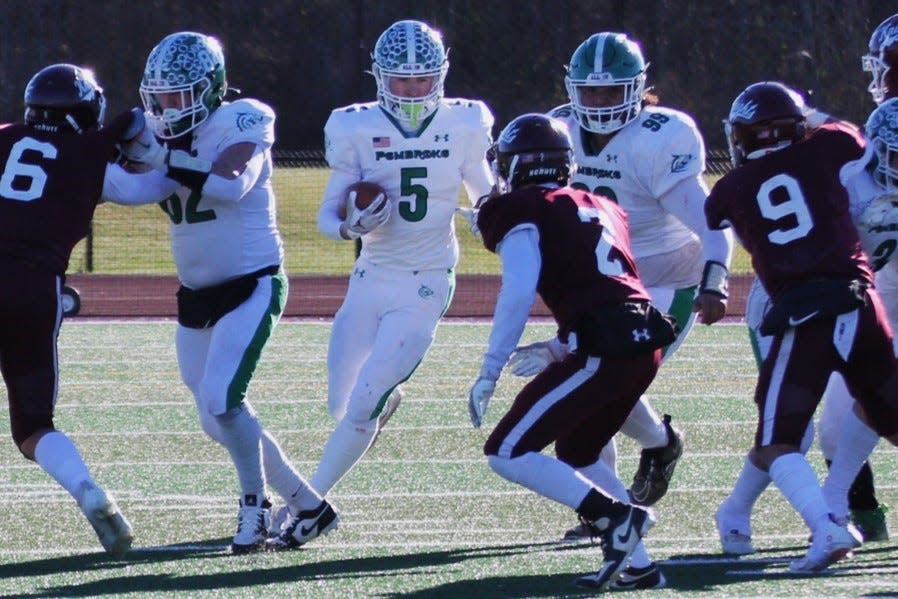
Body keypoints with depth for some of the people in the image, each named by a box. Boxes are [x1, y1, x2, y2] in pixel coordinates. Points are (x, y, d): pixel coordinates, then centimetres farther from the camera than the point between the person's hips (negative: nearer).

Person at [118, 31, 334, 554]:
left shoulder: (242, 123, -15)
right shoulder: (161, 135, 4)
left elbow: (232, 185, -32)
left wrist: (167, 160, -38)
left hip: (251, 286, -8)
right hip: (196, 294, 8)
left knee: (221, 402, -21)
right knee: (221, 423, 11)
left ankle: (256, 507, -5)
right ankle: (309, 506, 22)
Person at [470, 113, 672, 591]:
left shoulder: (521, 212, 2)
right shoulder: (600, 209, 25)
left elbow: (518, 293, -11)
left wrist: (489, 374, -8)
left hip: (602, 351, -8)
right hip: (645, 343, 8)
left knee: (509, 453, -2)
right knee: (576, 455, 26)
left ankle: (615, 517, -12)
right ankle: (636, 565, 18)